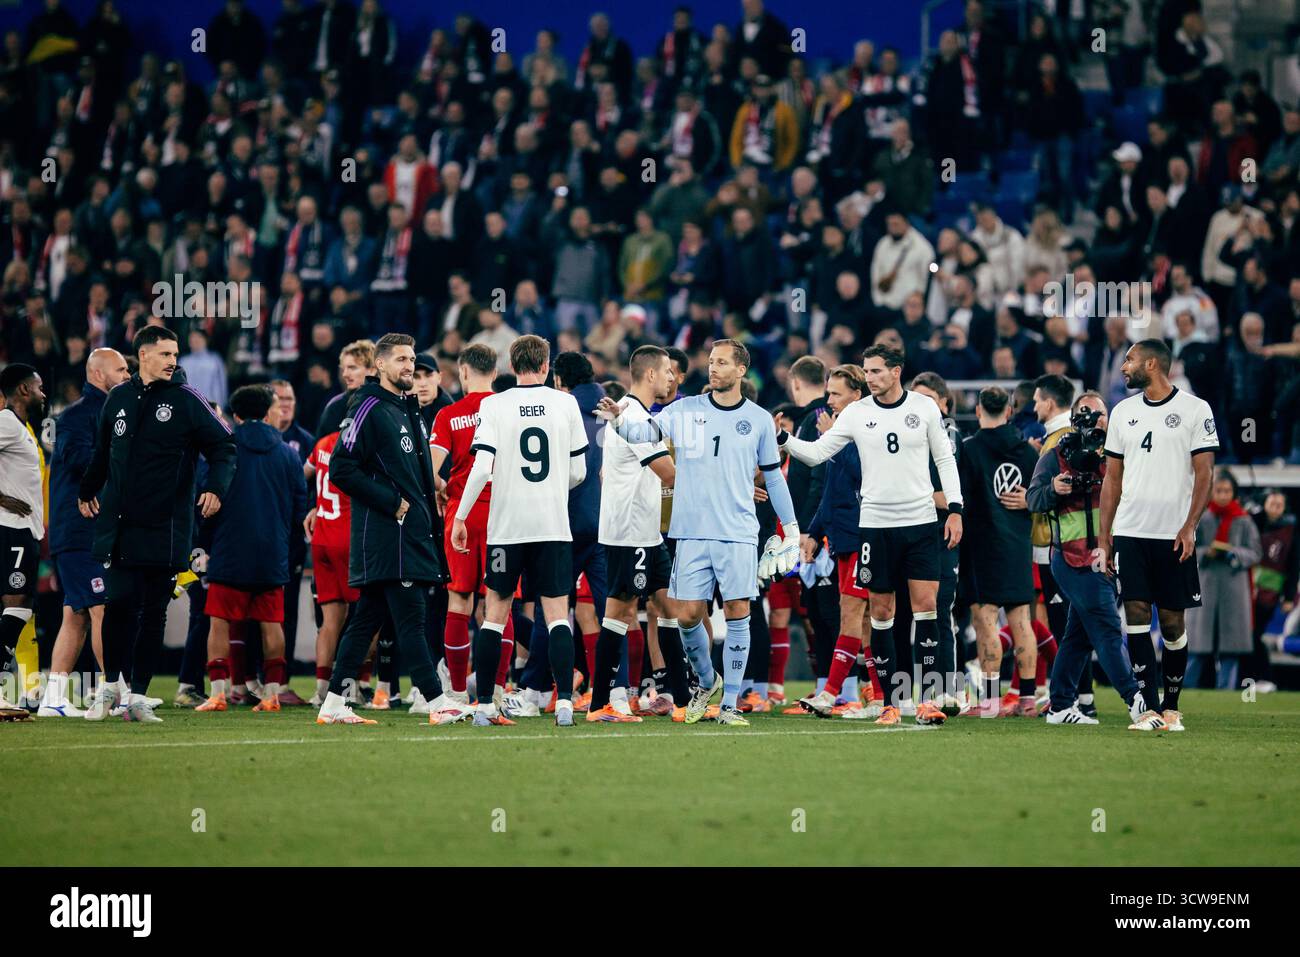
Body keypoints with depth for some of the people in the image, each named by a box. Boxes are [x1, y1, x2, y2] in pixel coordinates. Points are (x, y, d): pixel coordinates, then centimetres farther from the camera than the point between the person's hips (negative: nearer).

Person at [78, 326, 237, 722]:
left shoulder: (186, 400, -1)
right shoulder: (118, 399, 11)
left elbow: (223, 447, -1)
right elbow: (102, 452, 26)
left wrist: (216, 486, -16)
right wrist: (87, 491, 33)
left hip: (164, 528, -2)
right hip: (118, 526, 2)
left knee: (153, 612, 2)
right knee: (118, 605, -4)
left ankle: (138, 696, 8)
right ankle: (109, 687, 12)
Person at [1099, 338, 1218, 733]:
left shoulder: (1194, 410, -2)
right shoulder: (1123, 412, 11)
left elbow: (1204, 474, -4)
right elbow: (1113, 478, 14)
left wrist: (1189, 527, -14)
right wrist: (1104, 534, 8)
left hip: (1173, 536, -3)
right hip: (1129, 533, 3)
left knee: (1172, 621, 1)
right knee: (1136, 613, -6)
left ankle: (1171, 706, 13)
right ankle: (1149, 705, -5)